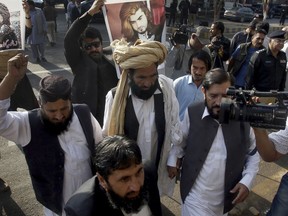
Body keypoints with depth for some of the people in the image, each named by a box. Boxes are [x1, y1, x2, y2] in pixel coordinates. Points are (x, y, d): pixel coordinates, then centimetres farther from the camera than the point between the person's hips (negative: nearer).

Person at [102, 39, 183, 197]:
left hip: (158, 166, 2)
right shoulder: (115, 97, -19)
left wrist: (172, 161, 2)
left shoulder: (166, 91, -15)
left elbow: (174, 128, -4)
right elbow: (108, 135, -8)